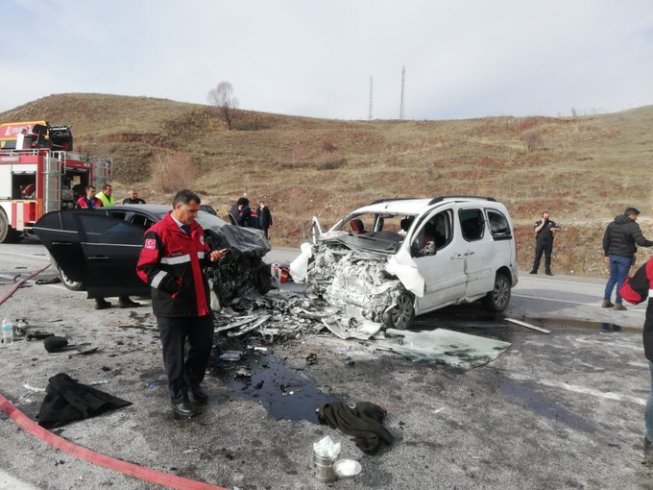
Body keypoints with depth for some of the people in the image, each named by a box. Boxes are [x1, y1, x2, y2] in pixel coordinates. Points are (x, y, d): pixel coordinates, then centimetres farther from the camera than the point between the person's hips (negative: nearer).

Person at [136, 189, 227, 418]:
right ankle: (178, 396, 22)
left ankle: (193, 381, 39)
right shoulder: (158, 233, -15)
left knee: (204, 343, 16)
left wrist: (211, 256, 0)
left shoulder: (196, 229, 9)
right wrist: (169, 285, -26)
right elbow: (145, 268, -16)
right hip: (172, 304, -7)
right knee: (174, 352, 6)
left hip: (198, 300, 7)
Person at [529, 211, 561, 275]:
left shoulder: (551, 223, 12)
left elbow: (558, 229, 10)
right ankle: (534, 269, 5)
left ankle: (547, 270, 7)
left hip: (548, 242, 1)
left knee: (548, 257, 3)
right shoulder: (538, 222, 8)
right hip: (540, 242, -1)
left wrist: (554, 229, -11)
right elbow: (536, 230, -9)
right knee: (537, 256, 1)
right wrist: (543, 224, -8)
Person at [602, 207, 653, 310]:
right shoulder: (632, 226, -12)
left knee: (612, 278, 15)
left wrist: (607, 254, 16)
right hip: (625, 257, -6)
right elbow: (641, 241, -21)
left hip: (613, 255, 6)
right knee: (621, 279, 3)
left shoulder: (612, 224, 8)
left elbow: (605, 240, 11)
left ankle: (606, 301, 16)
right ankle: (618, 303, 7)